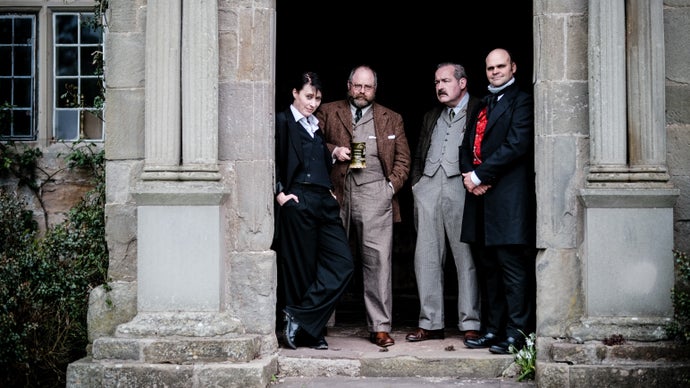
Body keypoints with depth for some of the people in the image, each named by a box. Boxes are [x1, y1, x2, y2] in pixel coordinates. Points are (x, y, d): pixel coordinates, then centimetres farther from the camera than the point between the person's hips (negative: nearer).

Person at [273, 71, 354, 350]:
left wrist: (334, 174, 14)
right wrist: (280, 194, -14)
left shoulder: (316, 126, 21)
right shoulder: (282, 122, -1)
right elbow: (272, 161, -9)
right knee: (300, 269, 0)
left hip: (324, 202, 7)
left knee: (343, 262, -3)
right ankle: (306, 333, 11)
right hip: (297, 202, -7)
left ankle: (300, 318, 0)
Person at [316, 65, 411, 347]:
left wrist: (392, 186, 1)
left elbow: (403, 158, 14)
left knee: (378, 259, -6)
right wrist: (332, 151, -6)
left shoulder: (391, 119, 17)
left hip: (375, 195, 0)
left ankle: (380, 327, -1)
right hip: (336, 194, 0)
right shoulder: (327, 112, 15)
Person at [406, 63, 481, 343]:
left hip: (461, 186, -6)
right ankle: (430, 323, 9)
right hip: (428, 187, 6)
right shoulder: (431, 117, 25)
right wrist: (416, 183, 14)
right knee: (426, 257, 3)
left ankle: (470, 324, 1)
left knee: (466, 257, -5)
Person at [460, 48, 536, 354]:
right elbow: (467, 146, 19)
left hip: (508, 197, -8)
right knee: (487, 268, 11)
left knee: (513, 267, -6)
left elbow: (516, 145, -13)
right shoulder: (480, 107, 23)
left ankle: (515, 333, -2)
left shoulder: (521, 101, -2)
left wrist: (479, 176, -13)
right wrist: (468, 175, -2)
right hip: (480, 196, 8)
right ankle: (493, 329, 19)